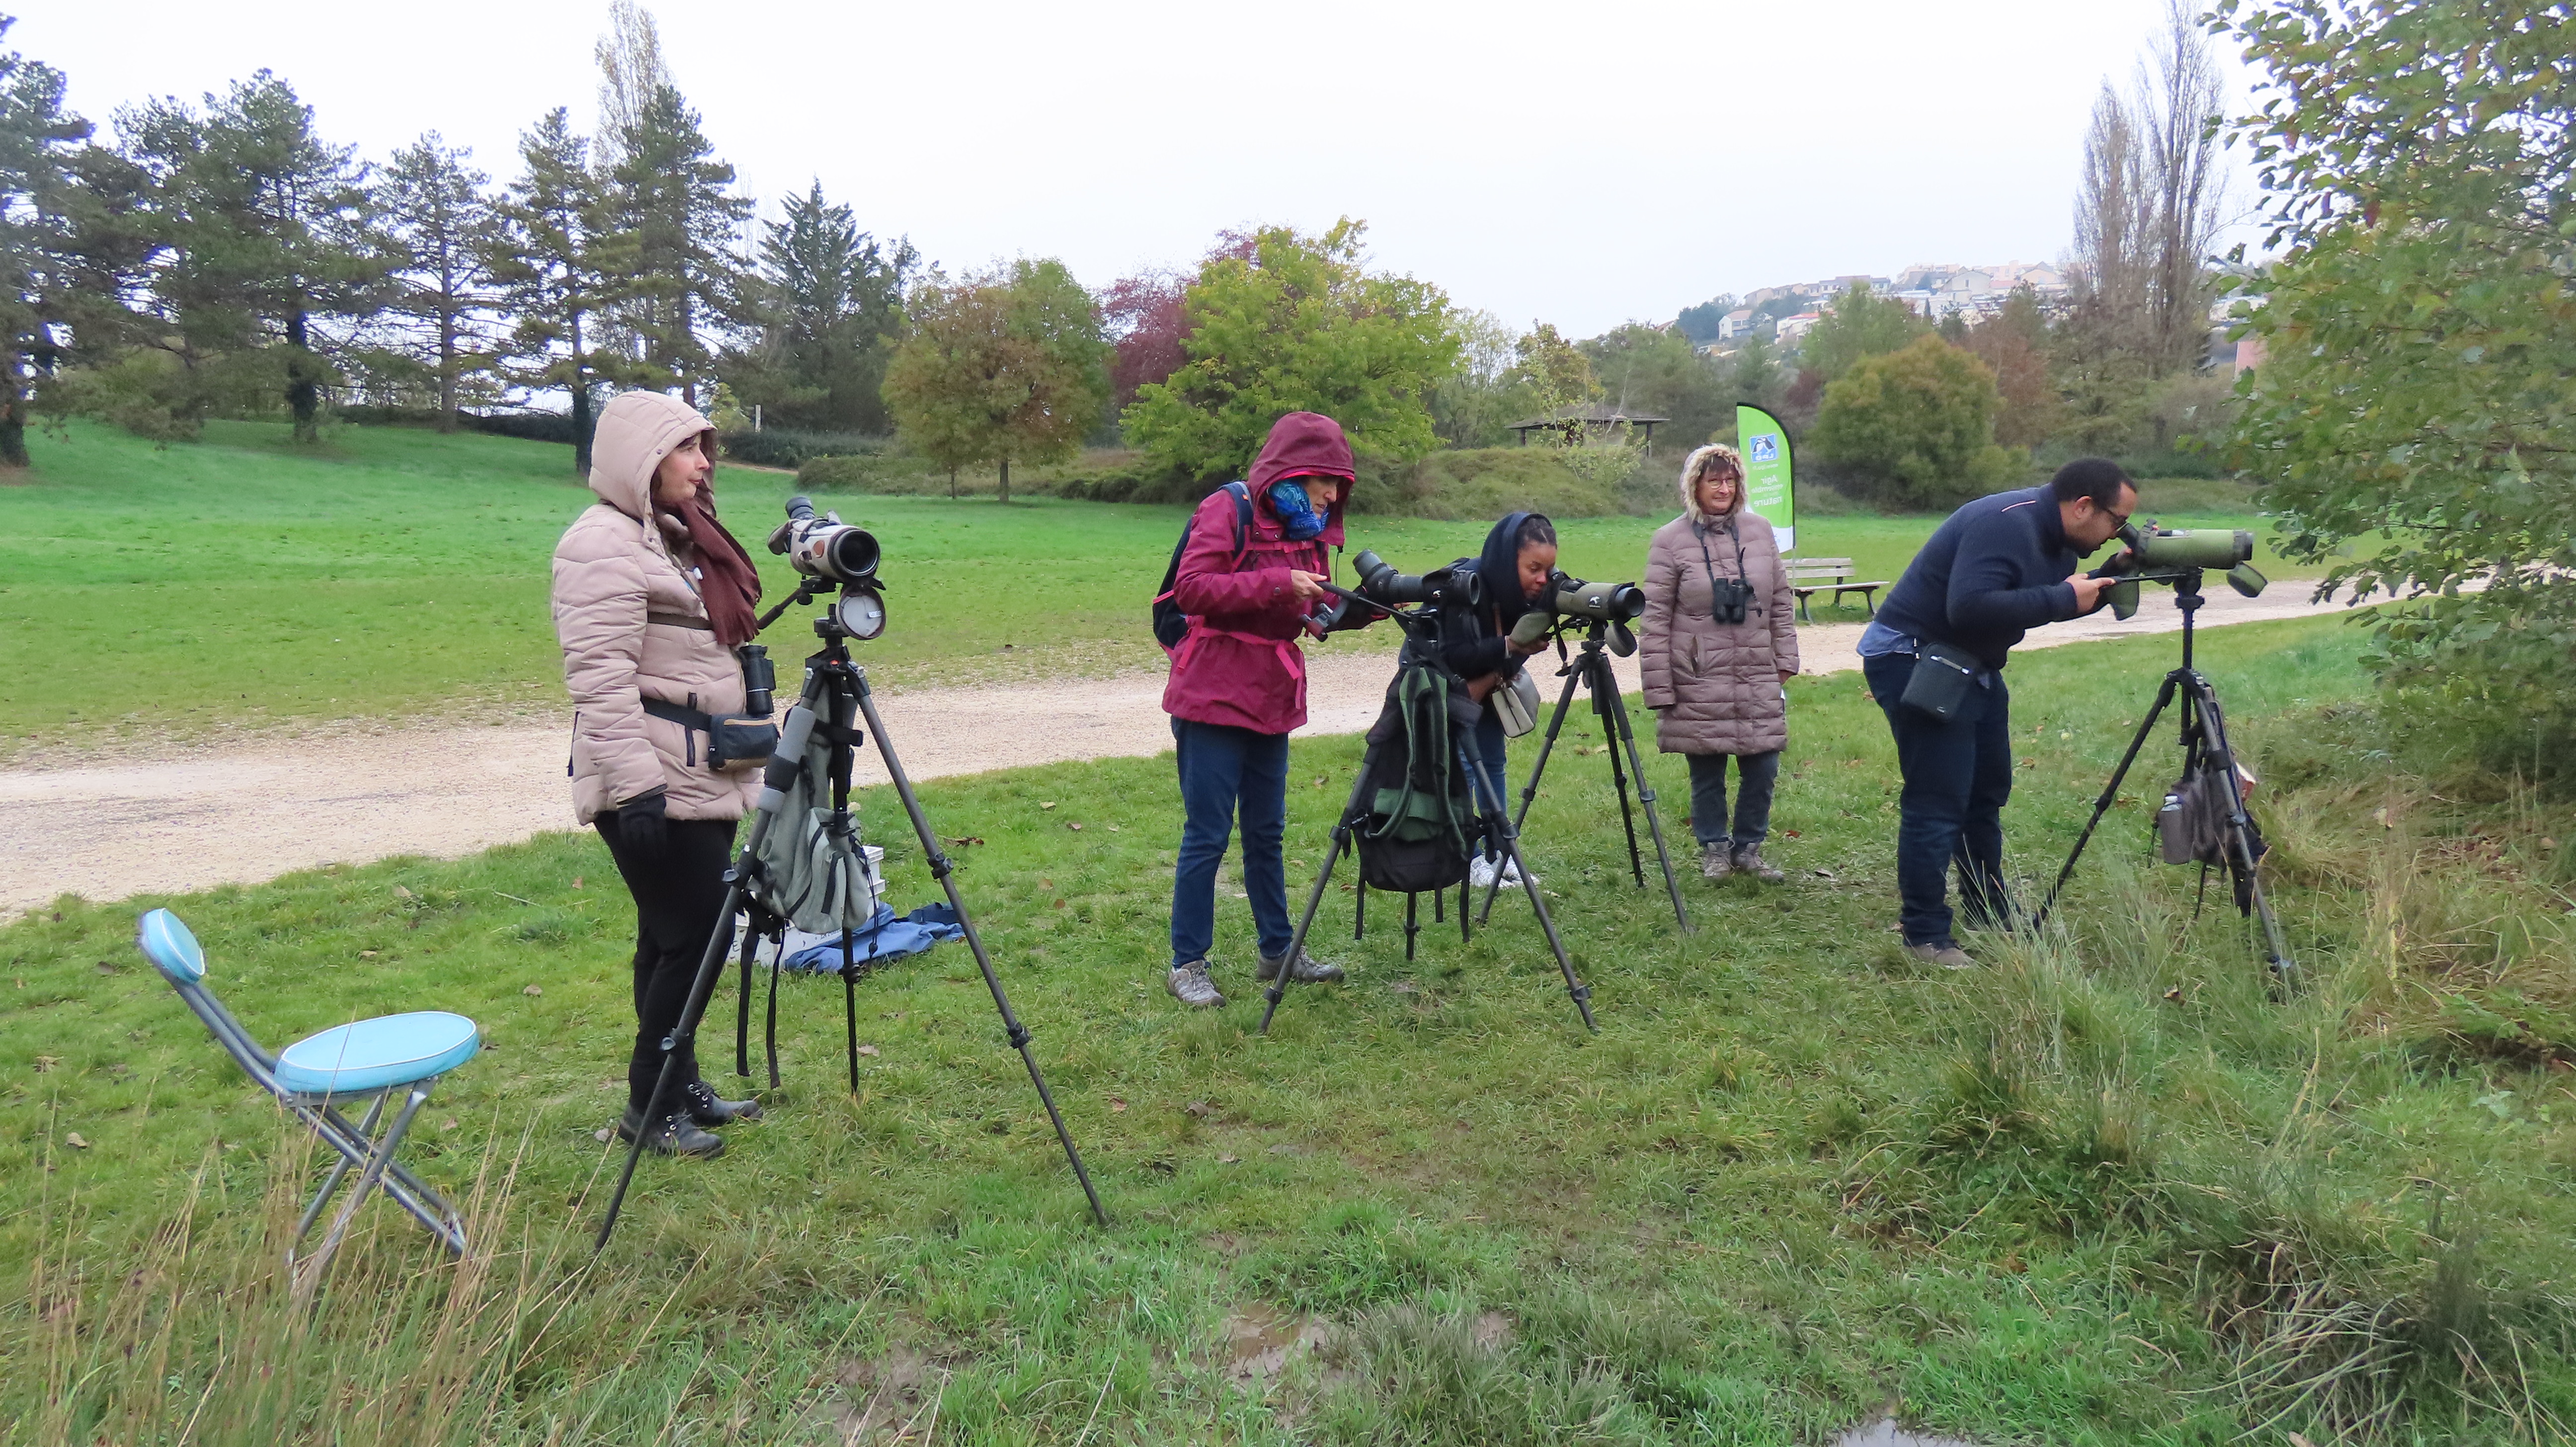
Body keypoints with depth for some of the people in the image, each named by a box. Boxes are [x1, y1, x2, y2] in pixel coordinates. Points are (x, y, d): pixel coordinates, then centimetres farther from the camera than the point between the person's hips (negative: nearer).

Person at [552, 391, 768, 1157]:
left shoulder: (679, 536, 17)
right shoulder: (604, 544, -13)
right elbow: (600, 682, -21)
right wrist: (636, 789, -26)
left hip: (703, 777, 9)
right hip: (656, 786, -9)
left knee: (680, 937, 15)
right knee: (688, 936, -5)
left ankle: (682, 1085, 26)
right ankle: (650, 1107, 10)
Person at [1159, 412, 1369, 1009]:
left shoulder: (1307, 528, 12)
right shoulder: (1227, 510, -11)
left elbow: (1309, 610, 16)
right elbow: (1191, 588, -21)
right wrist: (1277, 584, -27)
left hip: (1272, 699, 7)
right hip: (1214, 697, -7)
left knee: (1266, 831, 15)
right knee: (1207, 835, -2)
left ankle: (1279, 951, 25)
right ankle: (1187, 964, 9)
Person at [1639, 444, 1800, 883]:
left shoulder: (1759, 530, 7)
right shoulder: (1670, 541, -5)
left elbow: (1782, 603, 13)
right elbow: (1656, 619, -5)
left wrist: (1785, 661, 7)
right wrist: (1659, 690, -8)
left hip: (1758, 681, 3)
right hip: (1699, 685, -3)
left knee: (1763, 770, 6)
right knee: (1707, 775, 6)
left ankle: (1749, 848, 26)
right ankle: (1714, 849, 26)